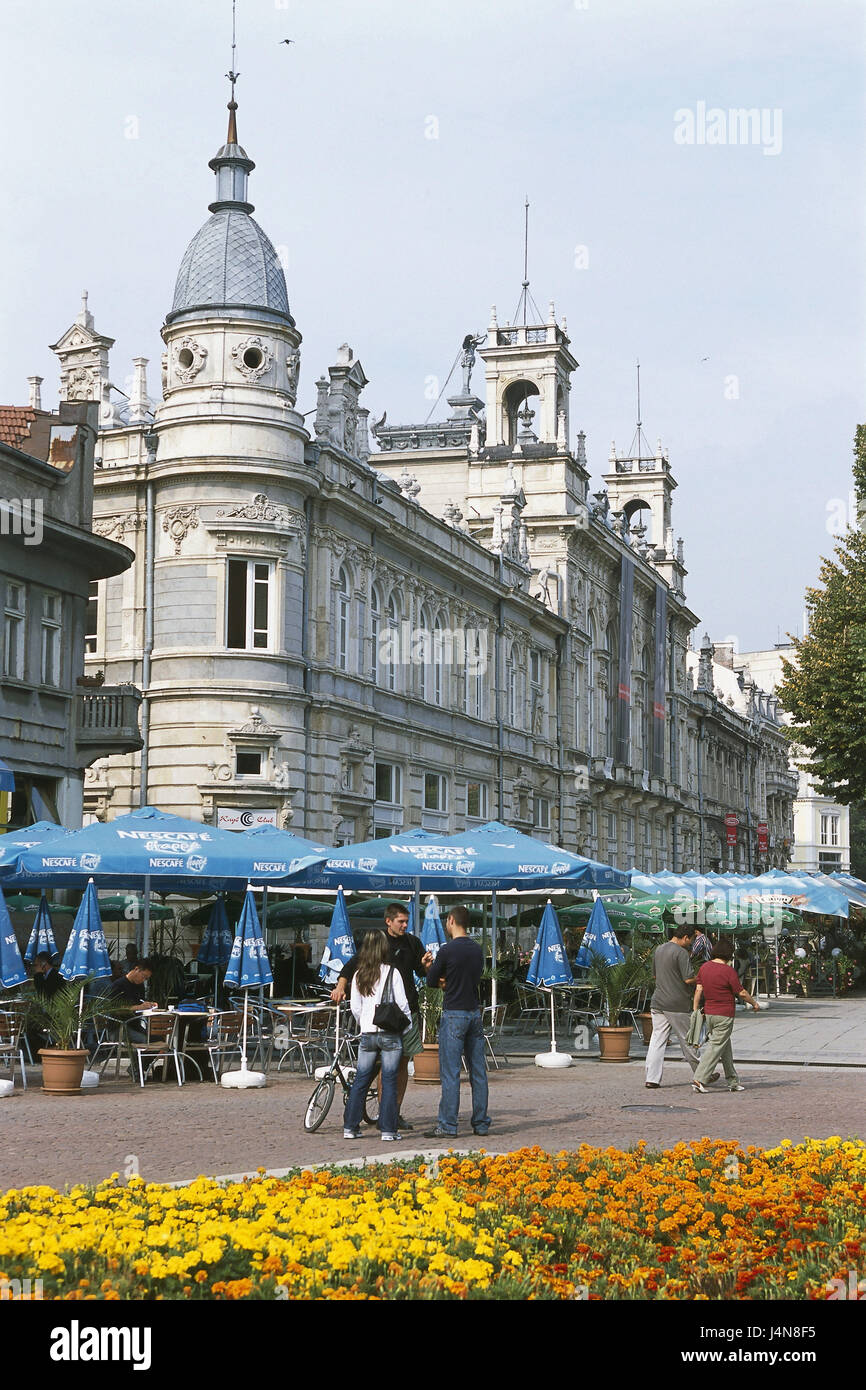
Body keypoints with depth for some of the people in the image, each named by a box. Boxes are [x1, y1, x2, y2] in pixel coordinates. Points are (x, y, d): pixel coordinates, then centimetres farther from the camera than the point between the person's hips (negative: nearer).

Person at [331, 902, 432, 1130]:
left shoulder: (412, 942, 10)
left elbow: (422, 971, 20)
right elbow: (353, 965, -7)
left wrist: (426, 965, -3)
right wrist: (341, 986, -23)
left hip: (408, 1009, 4)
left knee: (403, 1063, 7)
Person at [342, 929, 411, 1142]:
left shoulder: (358, 975, 5)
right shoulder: (391, 972, -6)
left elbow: (355, 1008, 7)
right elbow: (401, 1003, -7)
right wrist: (408, 1022, 9)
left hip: (367, 1034, 4)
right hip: (390, 1034, -4)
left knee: (360, 1080, 10)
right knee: (389, 1081, 0)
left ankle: (350, 1127, 11)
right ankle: (388, 1129, 0)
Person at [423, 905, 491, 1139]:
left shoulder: (448, 950, -12)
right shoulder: (477, 950, 9)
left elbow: (431, 981, -2)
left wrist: (429, 968, 18)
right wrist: (449, 982, 8)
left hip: (454, 1015, -6)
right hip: (475, 1012, 7)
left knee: (450, 1073, -4)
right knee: (478, 1071, 9)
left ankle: (447, 1126, -4)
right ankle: (481, 1123, 12)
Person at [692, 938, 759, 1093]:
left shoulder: (704, 967, 3)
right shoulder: (729, 971, -15)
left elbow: (698, 989, 4)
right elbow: (741, 993, -9)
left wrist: (695, 1009, 9)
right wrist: (754, 1003, 7)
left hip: (709, 1013, 7)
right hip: (724, 1014, -7)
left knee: (726, 1047, 16)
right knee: (716, 1047, -6)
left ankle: (733, 1082, 22)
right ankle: (699, 1080, -14)